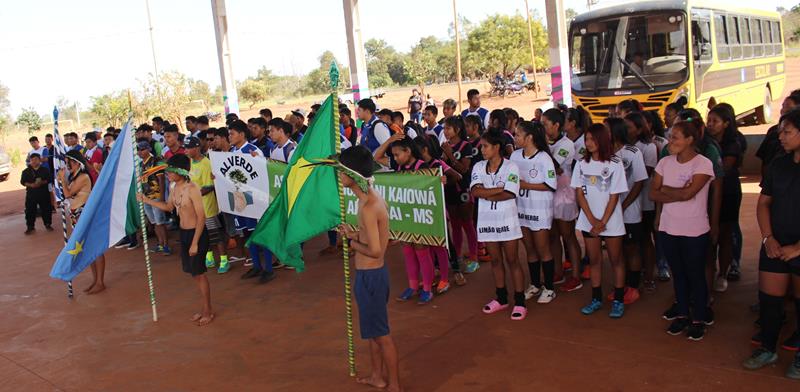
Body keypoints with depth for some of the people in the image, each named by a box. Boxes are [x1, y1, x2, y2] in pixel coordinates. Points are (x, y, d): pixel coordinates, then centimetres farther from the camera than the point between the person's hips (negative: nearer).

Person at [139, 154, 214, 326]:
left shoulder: (192, 189, -21)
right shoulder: (175, 188, 4)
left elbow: (201, 217, -21)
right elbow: (168, 206, 24)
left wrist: (195, 243, -22)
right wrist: (146, 200, 16)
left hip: (197, 233, -8)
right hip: (184, 233, 8)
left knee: (199, 273, 1)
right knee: (194, 273, 14)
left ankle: (208, 312, 15)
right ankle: (204, 309, 27)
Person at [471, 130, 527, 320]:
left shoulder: (510, 167, -8)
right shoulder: (479, 167, 3)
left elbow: (509, 195, -17)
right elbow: (475, 191, -12)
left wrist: (485, 193, -11)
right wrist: (499, 189, -16)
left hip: (506, 220, -4)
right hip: (486, 220, 4)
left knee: (512, 260, 1)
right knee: (495, 260, 13)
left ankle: (520, 302, 8)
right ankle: (501, 298, 26)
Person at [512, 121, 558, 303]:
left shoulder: (543, 158, -13)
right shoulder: (515, 156, 2)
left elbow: (551, 185, -14)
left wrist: (526, 185, -17)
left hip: (540, 209, -5)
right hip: (521, 208, 5)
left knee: (543, 250, 4)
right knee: (529, 249, 14)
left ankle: (549, 288, 17)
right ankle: (535, 285, 28)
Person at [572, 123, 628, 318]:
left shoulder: (615, 164, -8)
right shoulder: (582, 164, 1)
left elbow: (614, 196, -9)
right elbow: (579, 193, -1)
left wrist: (603, 222, -12)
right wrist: (592, 220, -10)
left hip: (611, 221, -3)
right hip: (588, 221, 3)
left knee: (616, 260, 7)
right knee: (594, 260, 10)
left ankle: (618, 301, 17)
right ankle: (596, 299, 20)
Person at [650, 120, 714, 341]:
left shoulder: (703, 164, -13)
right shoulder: (665, 162, 2)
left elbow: (688, 193, -23)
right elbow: (653, 194, -2)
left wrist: (664, 189, -7)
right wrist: (677, 194, -17)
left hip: (695, 231, -4)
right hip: (668, 228, 5)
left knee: (695, 275, 8)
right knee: (678, 273, 16)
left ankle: (698, 319, 22)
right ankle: (682, 314, 29)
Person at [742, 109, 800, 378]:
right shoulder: (778, 165, 4)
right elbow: (763, 203, 9)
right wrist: (768, 238, -3)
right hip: (775, 246, 4)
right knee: (768, 300, 7)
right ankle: (767, 350, 23)